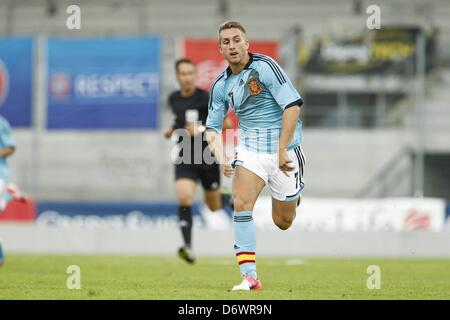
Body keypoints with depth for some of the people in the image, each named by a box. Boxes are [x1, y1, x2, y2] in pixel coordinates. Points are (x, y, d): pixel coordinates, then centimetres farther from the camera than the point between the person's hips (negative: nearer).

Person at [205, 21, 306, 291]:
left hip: (285, 146, -3)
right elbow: (213, 127, 11)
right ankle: (250, 277, -20)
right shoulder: (221, 86, 4)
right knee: (242, 203, -21)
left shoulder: (265, 66, -14)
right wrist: (221, 157, -9)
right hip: (250, 147, 3)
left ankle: (295, 196, 45)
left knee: (283, 222, 6)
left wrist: (282, 150, -22)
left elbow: (292, 105, -19)